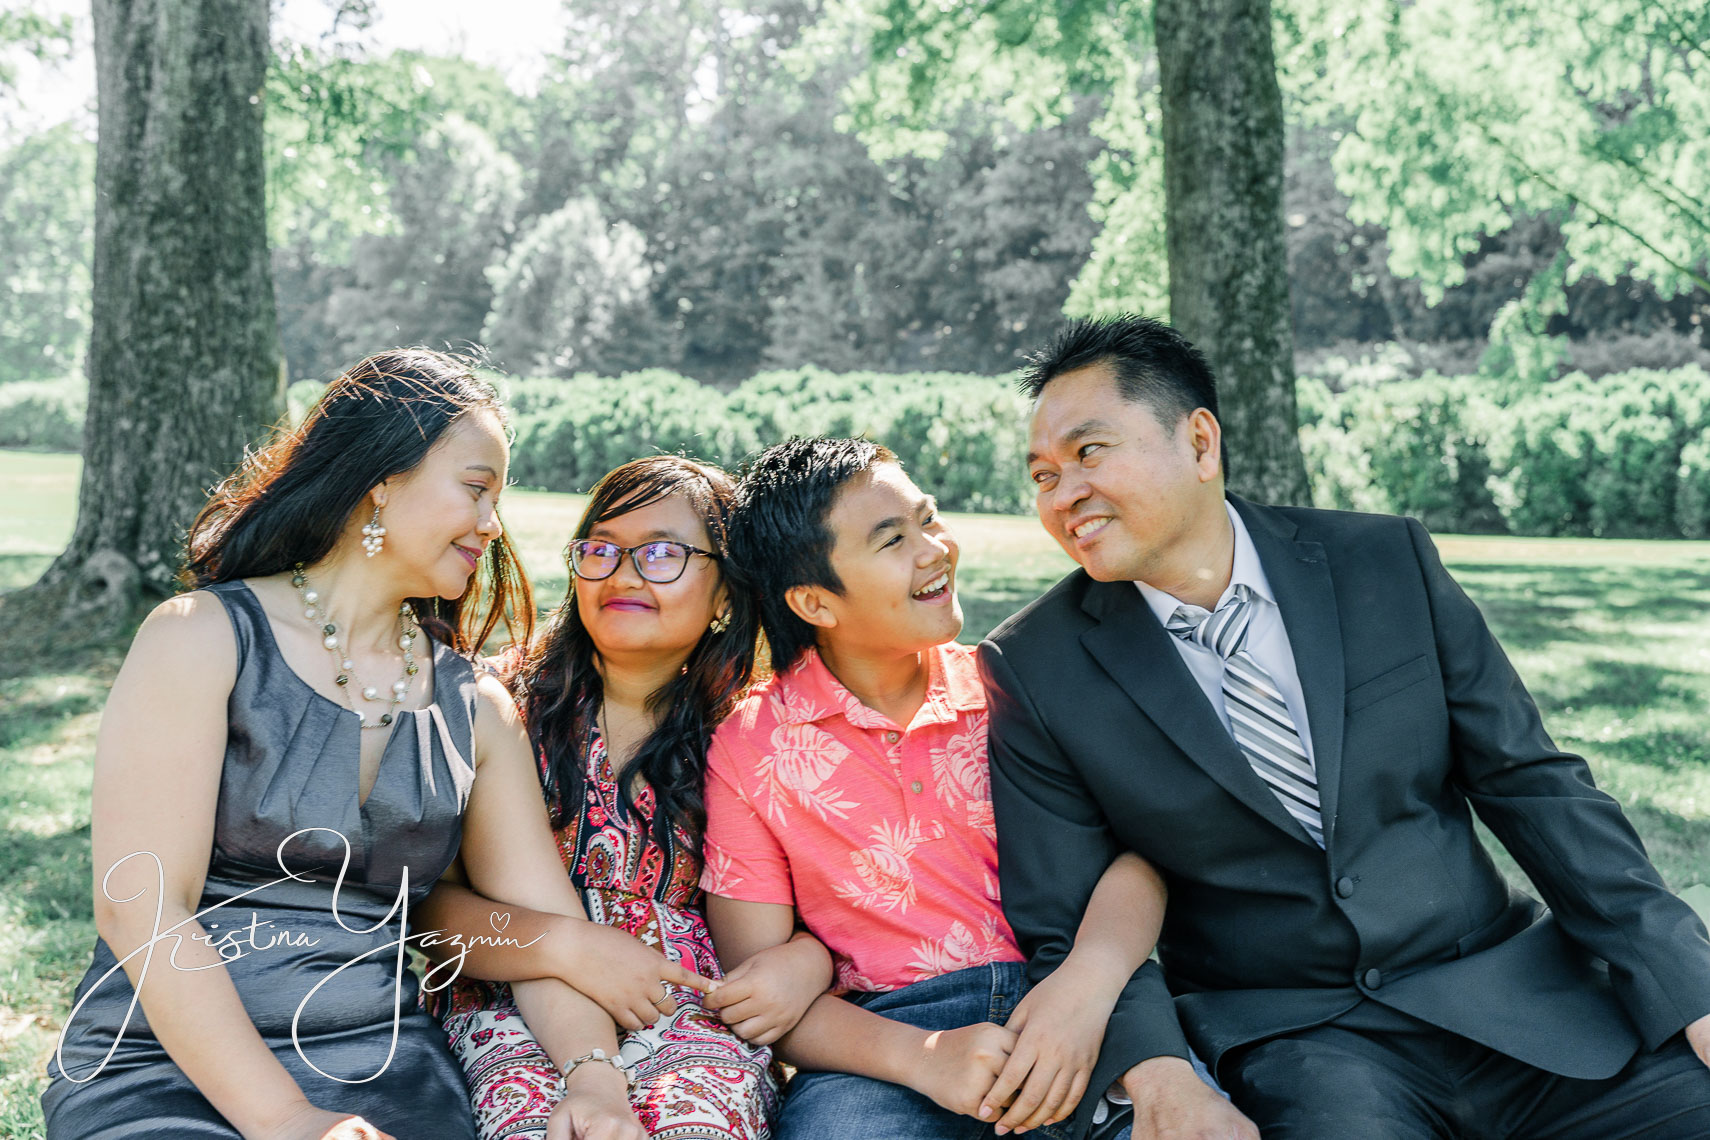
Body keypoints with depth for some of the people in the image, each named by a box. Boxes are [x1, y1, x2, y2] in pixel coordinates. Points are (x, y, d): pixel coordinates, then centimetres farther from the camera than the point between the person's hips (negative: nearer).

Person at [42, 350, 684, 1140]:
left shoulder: (477, 710, 10)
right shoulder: (203, 638, -3)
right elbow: (139, 906, -11)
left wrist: (595, 1076, -15)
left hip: (381, 1067, 4)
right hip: (165, 1067, -4)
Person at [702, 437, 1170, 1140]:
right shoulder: (748, 749, 3)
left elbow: (1137, 849, 0)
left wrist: (1087, 983, -23)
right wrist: (924, 1056, -17)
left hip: (1068, 1010, 2)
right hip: (882, 1041, -1)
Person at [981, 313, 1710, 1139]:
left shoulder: (1389, 563, 2)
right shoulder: (1031, 671, -4)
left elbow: (1531, 783, 5)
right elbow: (1063, 926, -3)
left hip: (1510, 992, 3)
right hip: (1283, 1035, -3)